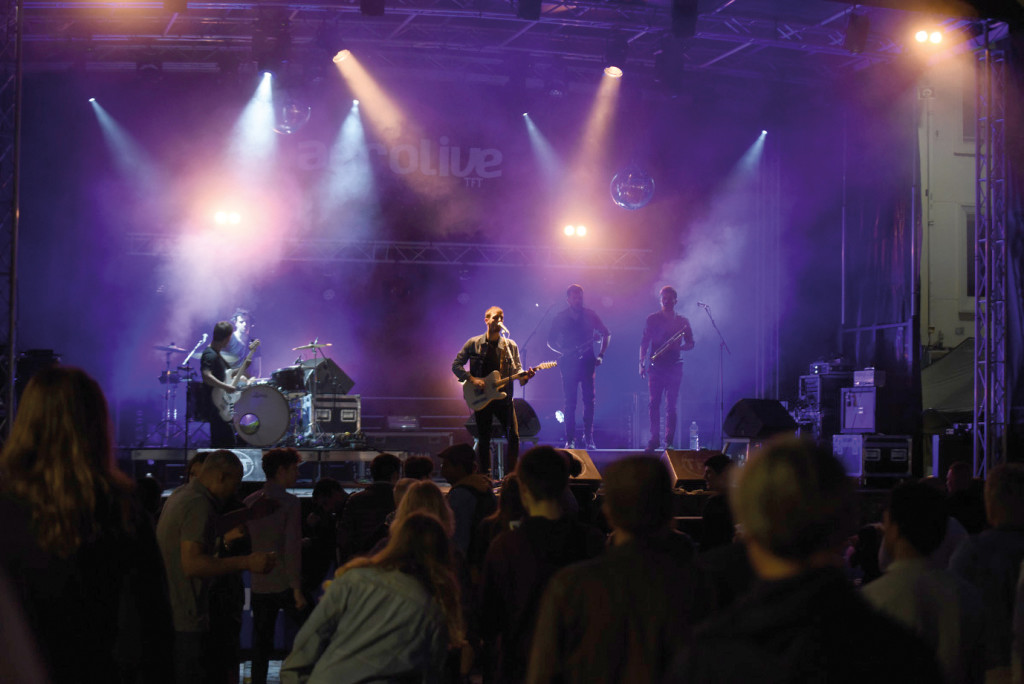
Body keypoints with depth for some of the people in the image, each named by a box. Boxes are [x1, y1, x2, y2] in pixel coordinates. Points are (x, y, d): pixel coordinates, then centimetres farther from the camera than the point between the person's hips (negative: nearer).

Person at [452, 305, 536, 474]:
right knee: (483, 440, 3)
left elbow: (517, 370, 4)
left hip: (503, 397, 1)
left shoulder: (511, 346, 7)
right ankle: (486, 477, 12)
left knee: (514, 436, -7)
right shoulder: (473, 344, 2)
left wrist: (524, 376, -19)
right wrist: (472, 379, -11)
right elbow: (456, 365, 3)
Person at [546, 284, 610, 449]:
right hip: (569, 364, -1)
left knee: (589, 400, -3)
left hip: (587, 362, 1)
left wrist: (601, 355, 4)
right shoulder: (560, 318, 5)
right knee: (570, 402, -3)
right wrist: (563, 351, -10)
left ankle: (588, 439, 2)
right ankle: (570, 439, 0)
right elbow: (550, 341, 7)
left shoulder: (590, 315, 7)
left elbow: (606, 334, 14)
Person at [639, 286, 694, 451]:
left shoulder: (682, 322, 10)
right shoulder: (652, 319, 8)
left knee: (671, 405, -3)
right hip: (655, 366, 0)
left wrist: (678, 347, -11)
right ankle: (654, 439, -1)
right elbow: (644, 342, 7)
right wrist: (642, 363, -3)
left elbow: (690, 344, 11)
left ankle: (669, 442, 3)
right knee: (653, 403, -6)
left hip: (674, 367, 0)